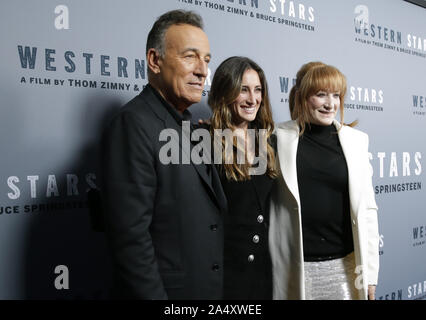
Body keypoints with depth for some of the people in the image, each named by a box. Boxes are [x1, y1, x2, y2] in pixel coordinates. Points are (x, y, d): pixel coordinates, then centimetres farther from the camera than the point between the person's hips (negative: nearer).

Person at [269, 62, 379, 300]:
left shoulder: (356, 139, 5)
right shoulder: (279, 137, -2)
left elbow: (367, 209, 6)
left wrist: (370, 272, 6)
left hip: (344, 264, 2)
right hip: (294, 268, -1)